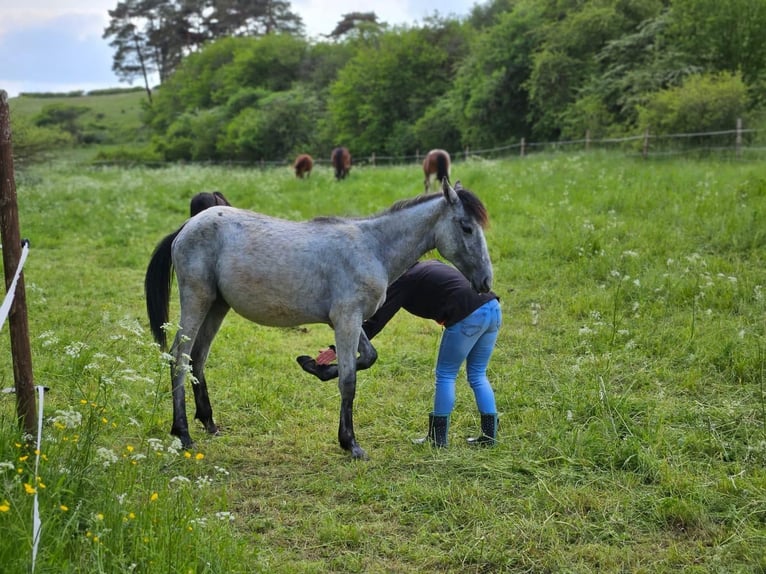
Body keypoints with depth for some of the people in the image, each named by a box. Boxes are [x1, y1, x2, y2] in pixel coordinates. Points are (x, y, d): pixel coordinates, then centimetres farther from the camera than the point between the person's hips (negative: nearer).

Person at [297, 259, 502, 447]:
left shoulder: (401, 282, 3)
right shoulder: (427, 266, 26)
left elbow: (375, 322, -2)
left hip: (469, 316, -8)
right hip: (493, 307, 8)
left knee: (445, 375, 9)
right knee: (477, 375, 19)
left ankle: (438, 437, 15)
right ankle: (489, 434, 20)